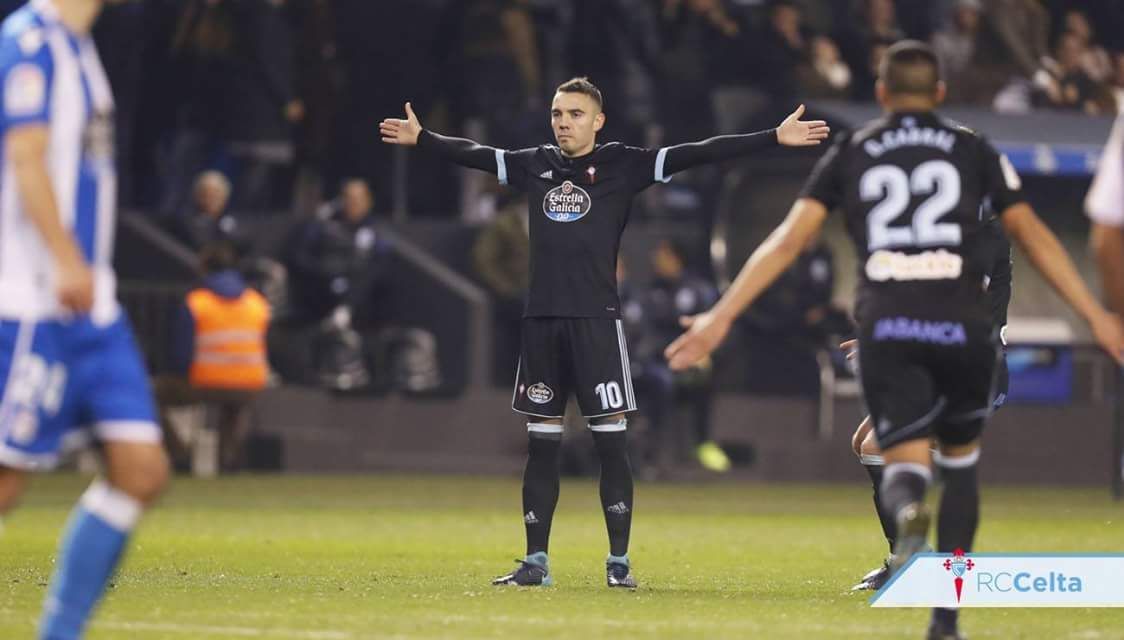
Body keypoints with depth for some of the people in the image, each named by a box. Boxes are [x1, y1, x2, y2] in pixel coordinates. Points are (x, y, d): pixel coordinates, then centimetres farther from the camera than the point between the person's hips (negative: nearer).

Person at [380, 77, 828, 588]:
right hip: (541, 321, 4)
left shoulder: (621, 166, -1)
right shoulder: (535, 166, 11)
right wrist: (421, 139, 36)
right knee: (541, 445, 7)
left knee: (610, 441, -3)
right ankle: (536, 561, 12)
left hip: (596, 321, -4)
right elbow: (472, 154, 26)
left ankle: (619, 562, 3)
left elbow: (697, 154, -7)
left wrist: (775, 139, -14)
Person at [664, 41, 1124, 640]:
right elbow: (1033, 237, 11)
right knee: (960, 460, 20)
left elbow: (787, 240, 7)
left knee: (905, 464, -1)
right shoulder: (972, 149, 15)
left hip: (886, 325, 0)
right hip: (961, 322, 0)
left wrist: (721, 316, 8)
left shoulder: (850, 153, 15)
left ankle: (909, 512, -41)